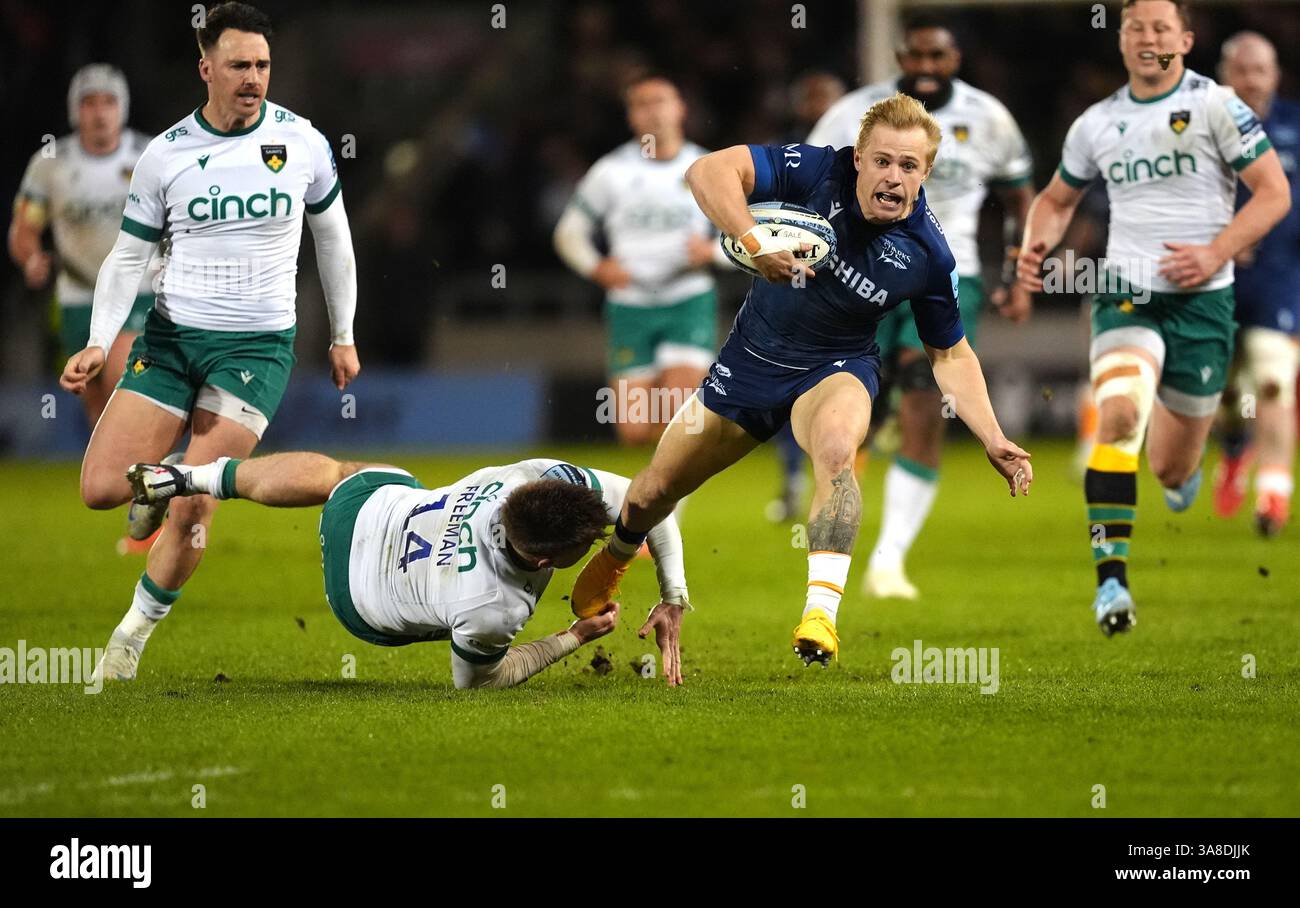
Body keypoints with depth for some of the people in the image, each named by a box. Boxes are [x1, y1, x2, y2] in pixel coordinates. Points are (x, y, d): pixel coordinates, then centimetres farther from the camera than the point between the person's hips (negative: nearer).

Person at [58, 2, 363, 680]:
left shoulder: (302, 142, -2)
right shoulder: (165, 154, -2)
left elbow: (333, 237, 13)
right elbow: (127, 256, 6)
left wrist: (343, 336, 17)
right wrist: (100, 342, -7)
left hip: (258, 345, -1)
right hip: (170, 338, 2)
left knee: (193, 505, -13)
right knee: (101, 489, -9)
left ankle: (134, 633, 7)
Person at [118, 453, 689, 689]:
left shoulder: (546, 477, -40)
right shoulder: (486, 610, -48)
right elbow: (476, 678, -22)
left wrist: (675, 599, -25)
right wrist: (576, 638, -24)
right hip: (364, 604, -4)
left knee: (335, 474, 37)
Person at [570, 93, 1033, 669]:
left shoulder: (928, 254, -17)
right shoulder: (820, 172, -21)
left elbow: (950, 353, -2)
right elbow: (709, 172, -30)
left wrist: (994, 441, -11)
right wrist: (754, 241, -44)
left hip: (835, 371, -2)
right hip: (751, 359, 2)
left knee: (835, 451, -39)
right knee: (652, 492, 12)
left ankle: (821, 611, -39)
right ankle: (617, 556, 48)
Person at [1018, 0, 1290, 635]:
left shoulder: (1216, 106, -4)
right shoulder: (1097, 124, 8)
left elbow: (1274, 191, -4)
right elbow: (1058, 197, 25)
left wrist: (1216, 254, -16)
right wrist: (1036, 243, 3)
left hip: (1201, 298, -1)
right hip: (1124, 292, 1)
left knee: (1172, 469, 6)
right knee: (1119, 415, -28)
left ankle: (1185, 461, 47)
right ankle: (1111, 578, -28)